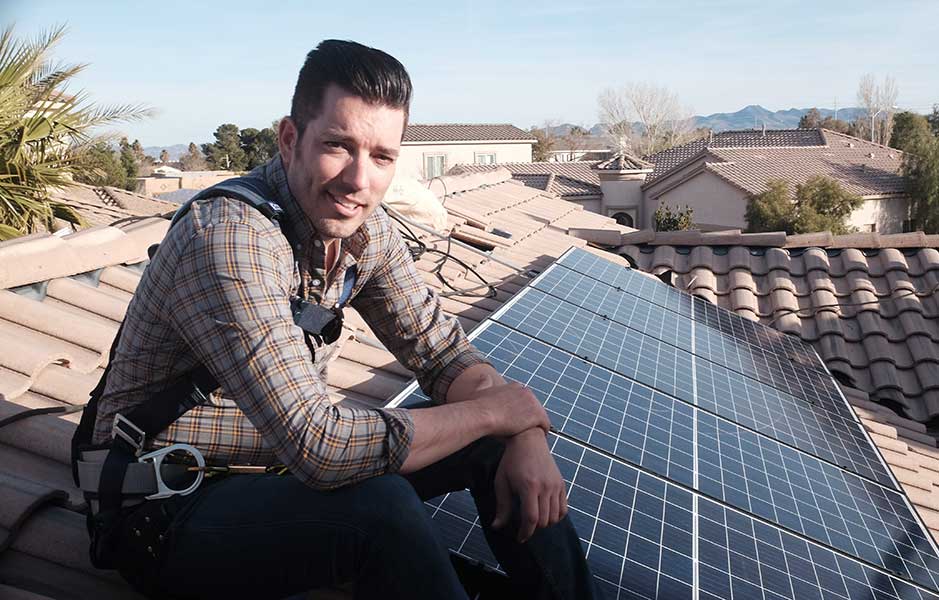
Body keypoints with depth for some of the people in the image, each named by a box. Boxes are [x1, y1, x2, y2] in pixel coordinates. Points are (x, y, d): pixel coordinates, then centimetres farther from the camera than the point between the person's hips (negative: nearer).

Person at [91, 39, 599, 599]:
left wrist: (525, 433, -19)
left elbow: (443, 351, 1)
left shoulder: (367, 230, -5)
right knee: (380, 506, -34)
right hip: (171, 513, -6)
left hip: (285, 466, 7)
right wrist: (499, 410, -24)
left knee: (498, 444, -4)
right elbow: (321, 447, -35)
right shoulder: (230, 238, -29)